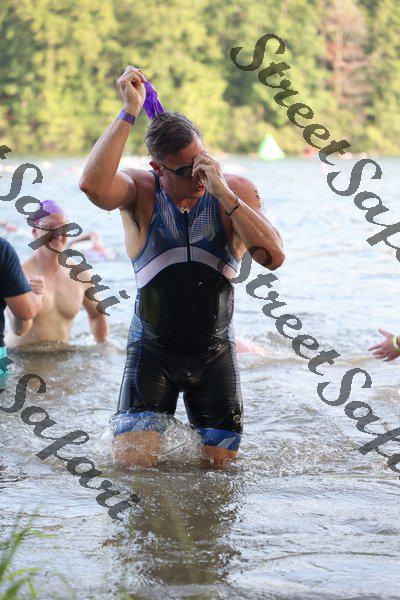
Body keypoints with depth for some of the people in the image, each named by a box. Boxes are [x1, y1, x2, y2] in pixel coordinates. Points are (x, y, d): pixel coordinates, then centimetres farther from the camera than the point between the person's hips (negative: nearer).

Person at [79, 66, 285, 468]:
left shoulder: (236, 191, -5)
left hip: (214, 352, 2)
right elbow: (93, 185, -32)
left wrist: (223, 193, -24)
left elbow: (274, 257, -18)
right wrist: (129, 112, -30)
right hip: (152, 348, -1)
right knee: (133, 461, -10)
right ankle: (153, 418, 22)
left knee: (221, 461, 6)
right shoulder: (140, 191, -8)